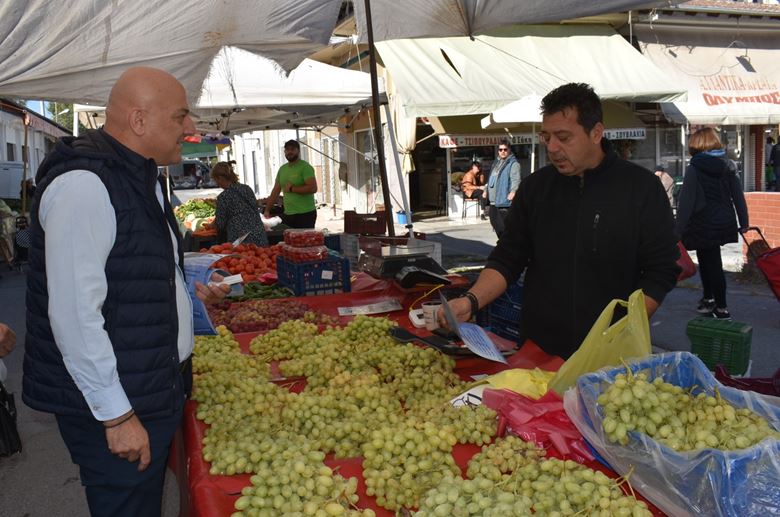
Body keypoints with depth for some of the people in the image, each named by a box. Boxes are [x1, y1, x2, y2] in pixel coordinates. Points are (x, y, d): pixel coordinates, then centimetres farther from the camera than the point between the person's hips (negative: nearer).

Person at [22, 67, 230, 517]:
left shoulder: (140, 178, 12)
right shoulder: (83, 185, -21)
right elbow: (75, 314, -25)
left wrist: (187, 292, 16)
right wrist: (116, 414, -21)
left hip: (158, 390, 9)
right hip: (116, 405, -9)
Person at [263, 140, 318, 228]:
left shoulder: (305, 167, -7)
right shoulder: (282, 169, 15)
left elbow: (313, 188, -19)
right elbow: (275, 191, 19)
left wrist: (292, 189, -11)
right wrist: (267, 210, 14)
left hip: (305, 214, -6)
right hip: (287, 214, 6)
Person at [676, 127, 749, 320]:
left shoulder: (694, 169, -14)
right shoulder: (726, 167, 5)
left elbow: (686, 202, -17)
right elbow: (738, 195, 5)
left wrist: (679, 229, -14)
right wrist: (743, 222, 11)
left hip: (704, 225, -7)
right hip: (724, 223, 7)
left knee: (713, 265, 1)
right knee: (706, 259, 22)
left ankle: (721, 308, 8)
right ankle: (708, 299, 34)